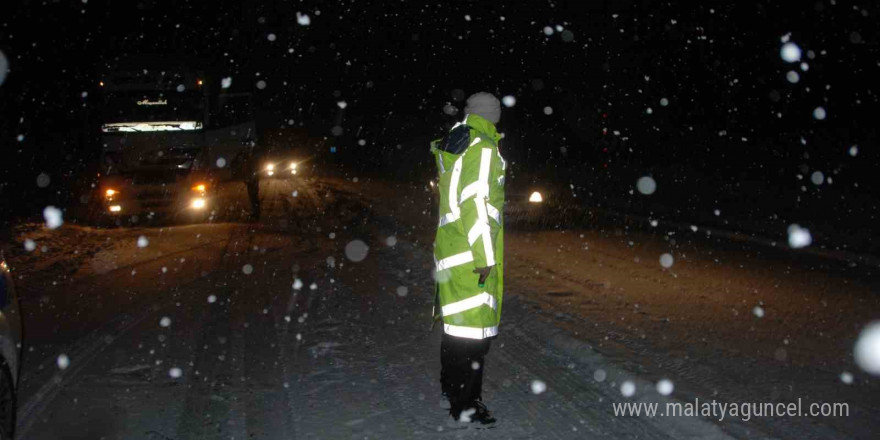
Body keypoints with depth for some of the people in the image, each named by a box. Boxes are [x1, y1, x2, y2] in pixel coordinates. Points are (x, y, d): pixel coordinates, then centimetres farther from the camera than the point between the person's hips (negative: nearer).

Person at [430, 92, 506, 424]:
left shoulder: (451, 145, 15)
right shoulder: (482, 147, -11)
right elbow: (476, 202, -19)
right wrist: (484, 256, -18)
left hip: (449, 247, 9)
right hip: (471, 253, -9)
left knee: (456, 321, 18)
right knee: (472, 324, -4)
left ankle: (451, 387, 32)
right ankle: (465, 405, 1)